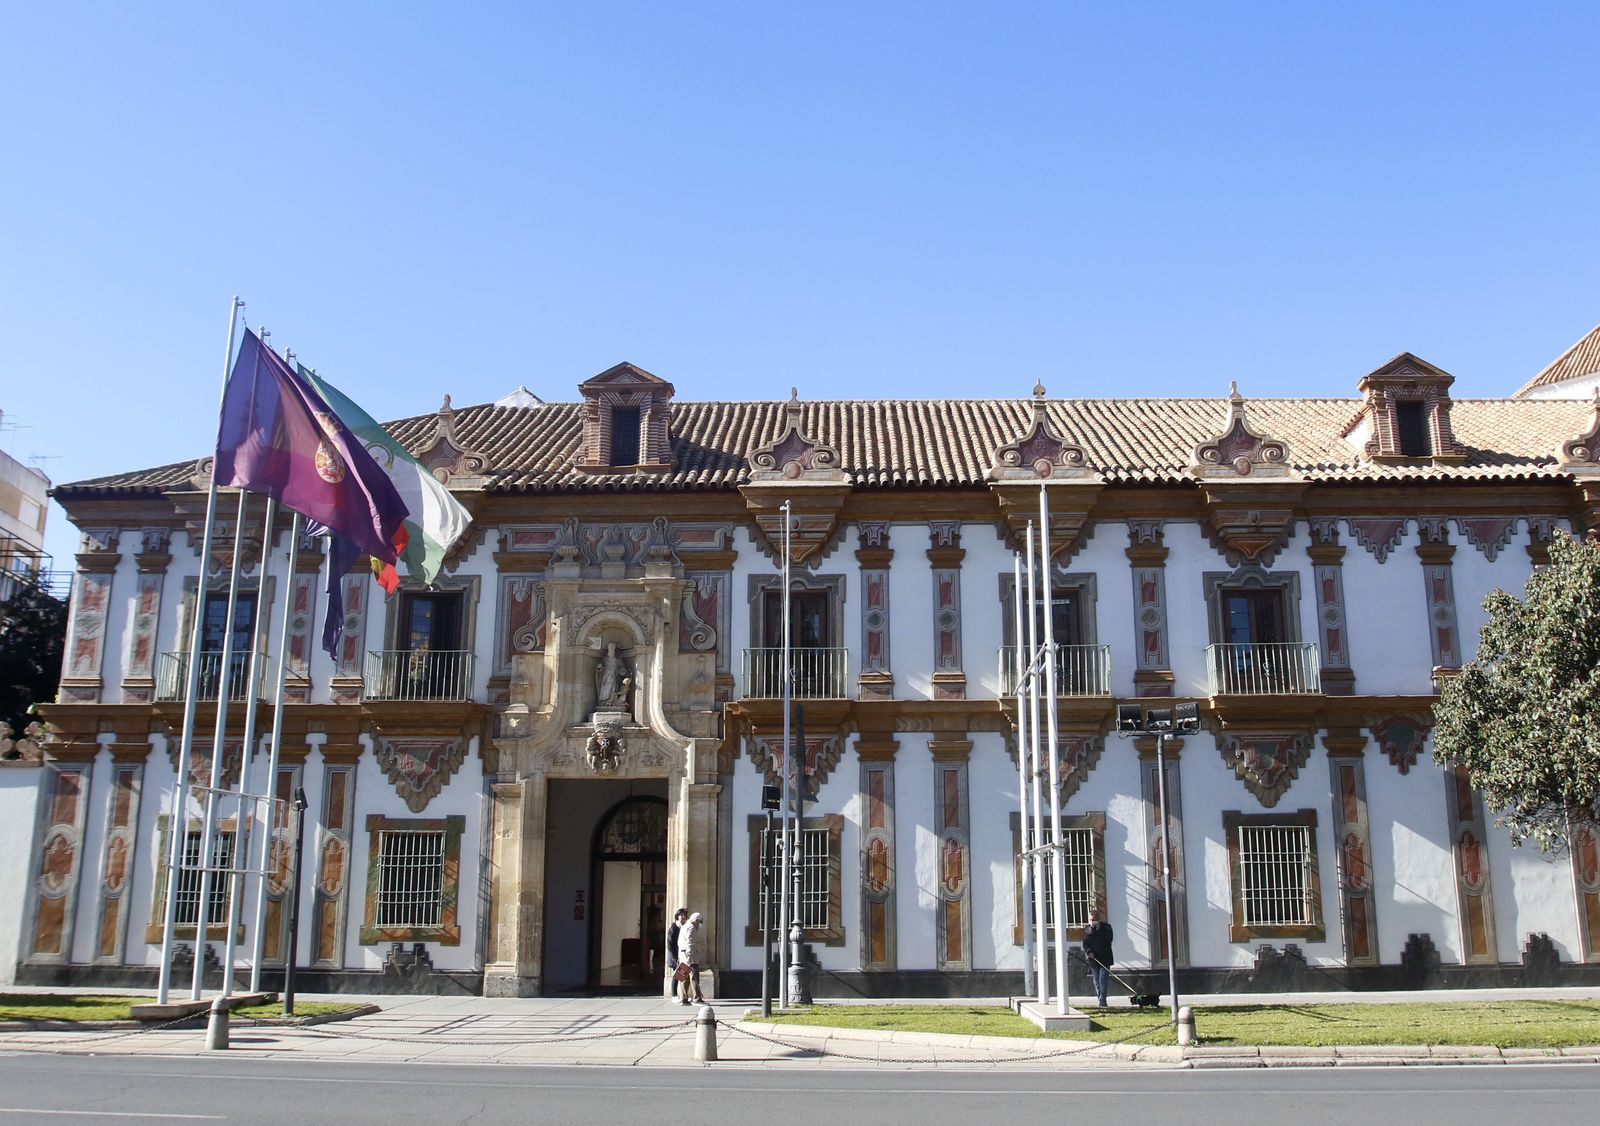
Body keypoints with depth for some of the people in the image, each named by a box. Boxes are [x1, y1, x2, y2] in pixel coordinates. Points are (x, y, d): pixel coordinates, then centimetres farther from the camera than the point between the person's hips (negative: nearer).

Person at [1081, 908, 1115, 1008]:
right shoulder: (1087, 929, 9)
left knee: (1103, 980, -11)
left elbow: (1108, 940, -13)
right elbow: (1085, 943, 4)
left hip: (1104, 959, -3)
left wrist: (1099, 929, -16)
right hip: (1093, 959, 3)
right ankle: (1101, 1001, 15)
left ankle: (1102, 1002, -11)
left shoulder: (1106, 927, 1)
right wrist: (1088, 951, -15)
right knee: (1097, 982, 7)